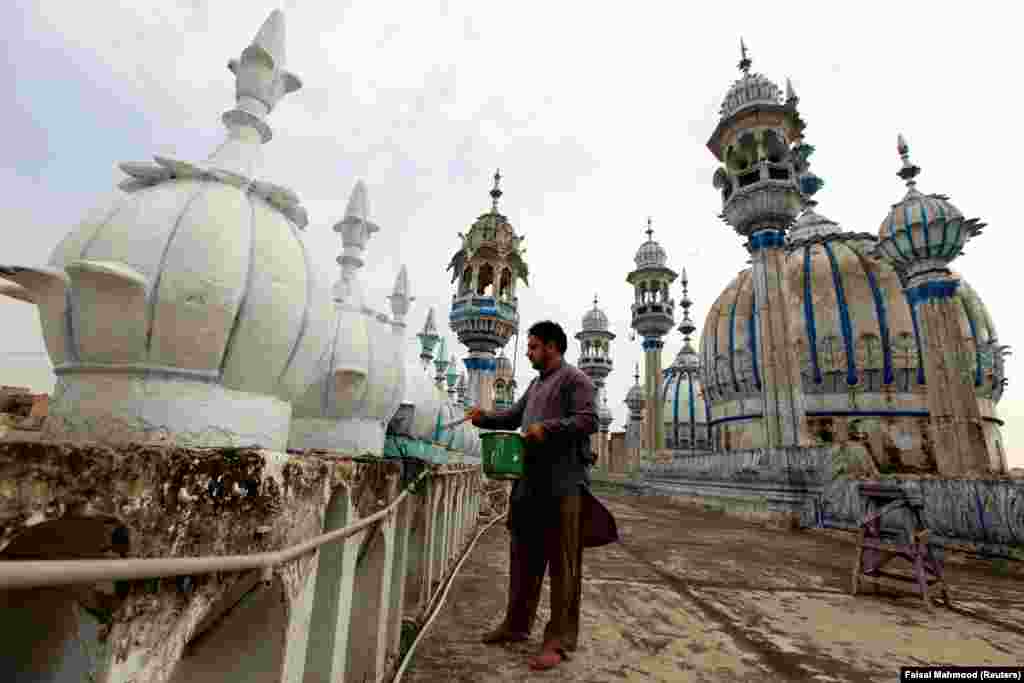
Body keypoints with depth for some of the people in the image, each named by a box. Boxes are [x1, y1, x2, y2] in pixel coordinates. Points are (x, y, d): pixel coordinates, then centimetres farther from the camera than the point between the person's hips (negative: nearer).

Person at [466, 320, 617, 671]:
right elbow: (514, 415, 25)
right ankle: (516, 624, 32)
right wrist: (485, 418, 11)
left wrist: (547, 428, -23)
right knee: (524, 555, 17)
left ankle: (559, 639, 13)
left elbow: (588, 420, -17)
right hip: (530, 483, 9)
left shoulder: (574, 379, -6)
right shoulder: (536, 384, 20)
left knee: (562, 562, 2)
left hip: (562, 483, -9)